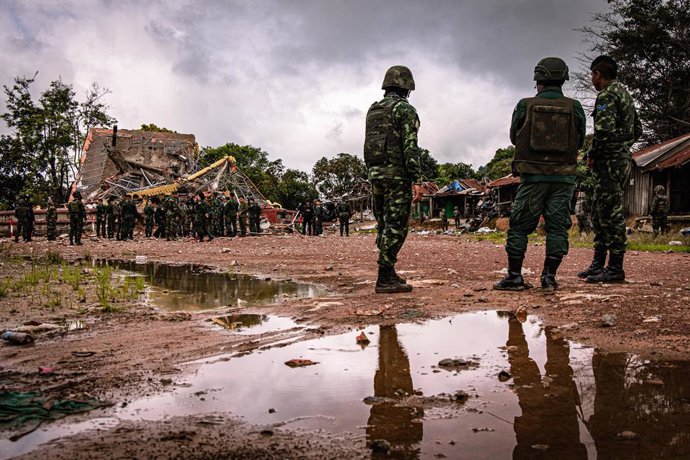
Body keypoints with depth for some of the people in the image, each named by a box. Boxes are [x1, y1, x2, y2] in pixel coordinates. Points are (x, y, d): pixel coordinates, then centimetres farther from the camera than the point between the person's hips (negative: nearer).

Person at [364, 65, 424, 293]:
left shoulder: (372, 110, 17)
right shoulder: (405, 109, -7)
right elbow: (410, 146, -15)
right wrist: (417, 177, -15)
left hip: (375, 173, 8)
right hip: (397, 174, -8)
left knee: (384, 225, 12)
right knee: (396, 227, -6)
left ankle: (389, 274, 19)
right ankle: (385, 279, -8)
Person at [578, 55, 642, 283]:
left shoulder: (607, 95, -12)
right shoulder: (625, 94, 20)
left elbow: (604, 130, -24)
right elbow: (637, 130, 24)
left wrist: (592, 155, -12)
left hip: (609, 162, -10)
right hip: (622, 159, 10)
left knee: (611, 215, -8)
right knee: (600, 214, 14)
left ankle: (615, 269, -4)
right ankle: (598, 264, 20)